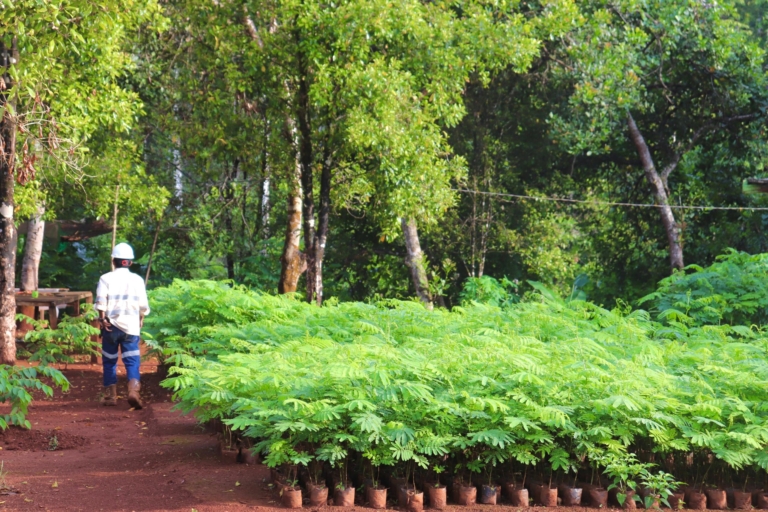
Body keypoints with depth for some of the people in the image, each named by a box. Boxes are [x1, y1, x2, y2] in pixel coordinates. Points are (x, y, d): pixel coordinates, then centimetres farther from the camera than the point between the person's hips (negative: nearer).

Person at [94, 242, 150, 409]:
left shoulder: (106, 278, -1)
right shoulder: (137, 280, 5)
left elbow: (101, 301, -12)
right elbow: (143, 305, 5)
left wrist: (102, 318, -5)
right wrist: (141, 319, 19)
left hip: (111, 325, 0)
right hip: (131, 326, 1)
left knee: (109, 361, 12)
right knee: (132, 361, -1)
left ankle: (110, 395, 15)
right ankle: (133, 390, -23)